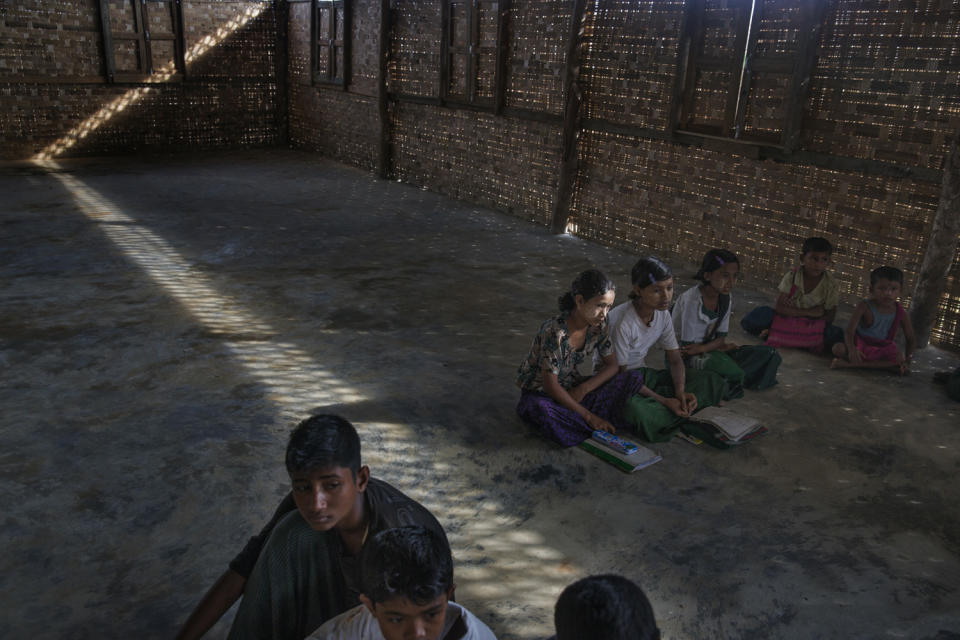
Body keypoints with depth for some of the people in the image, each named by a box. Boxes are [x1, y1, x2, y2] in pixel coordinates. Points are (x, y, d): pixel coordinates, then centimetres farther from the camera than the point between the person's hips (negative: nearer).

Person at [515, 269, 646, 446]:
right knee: (541, 410, -44)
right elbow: (550, 385, -26)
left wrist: (583, 389, -16)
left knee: (633, 380, -11)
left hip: (572, 389, 6)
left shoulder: (598, 326, -9)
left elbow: (612, 365, 0)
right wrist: (589, 416, -25)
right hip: (540, 393, -6)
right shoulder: (554, 331, -28)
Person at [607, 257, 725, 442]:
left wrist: (680, 392, -17)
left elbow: (676, 360, 3)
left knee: (712, 381, -8)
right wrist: (664, 401, -26)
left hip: (643, 374, 7)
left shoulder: (663, 315, -3)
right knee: (635, 408, -43)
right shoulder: (623, 322, -26)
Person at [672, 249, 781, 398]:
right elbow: (687, 345, -20)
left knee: (769, 354, -6)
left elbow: (721, 338, 1)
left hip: (708, 351, 7)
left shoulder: (726, 300, 0)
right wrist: (717, 346, -11)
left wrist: (702, 348, -19)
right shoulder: (692, 300, -22)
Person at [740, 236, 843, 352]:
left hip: (813, 326, 2)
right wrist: (809, 312, -21)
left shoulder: (832, 285, -8)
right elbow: (779, 308, -13)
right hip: (786, 321, -2)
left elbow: (829, 317, -7)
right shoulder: (791, 276, -10)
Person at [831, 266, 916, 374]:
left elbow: (911, 340, 5)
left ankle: (849, 364, -30)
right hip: (860, 345, -2)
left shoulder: (901, 314, -2)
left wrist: (906, 360, -12)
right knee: (838, 349, -31)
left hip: (883, 348, 3)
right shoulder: (864, 307, -11)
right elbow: (849, 331, -19)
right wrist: (852, 349, -39)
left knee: (898, 360, -31)